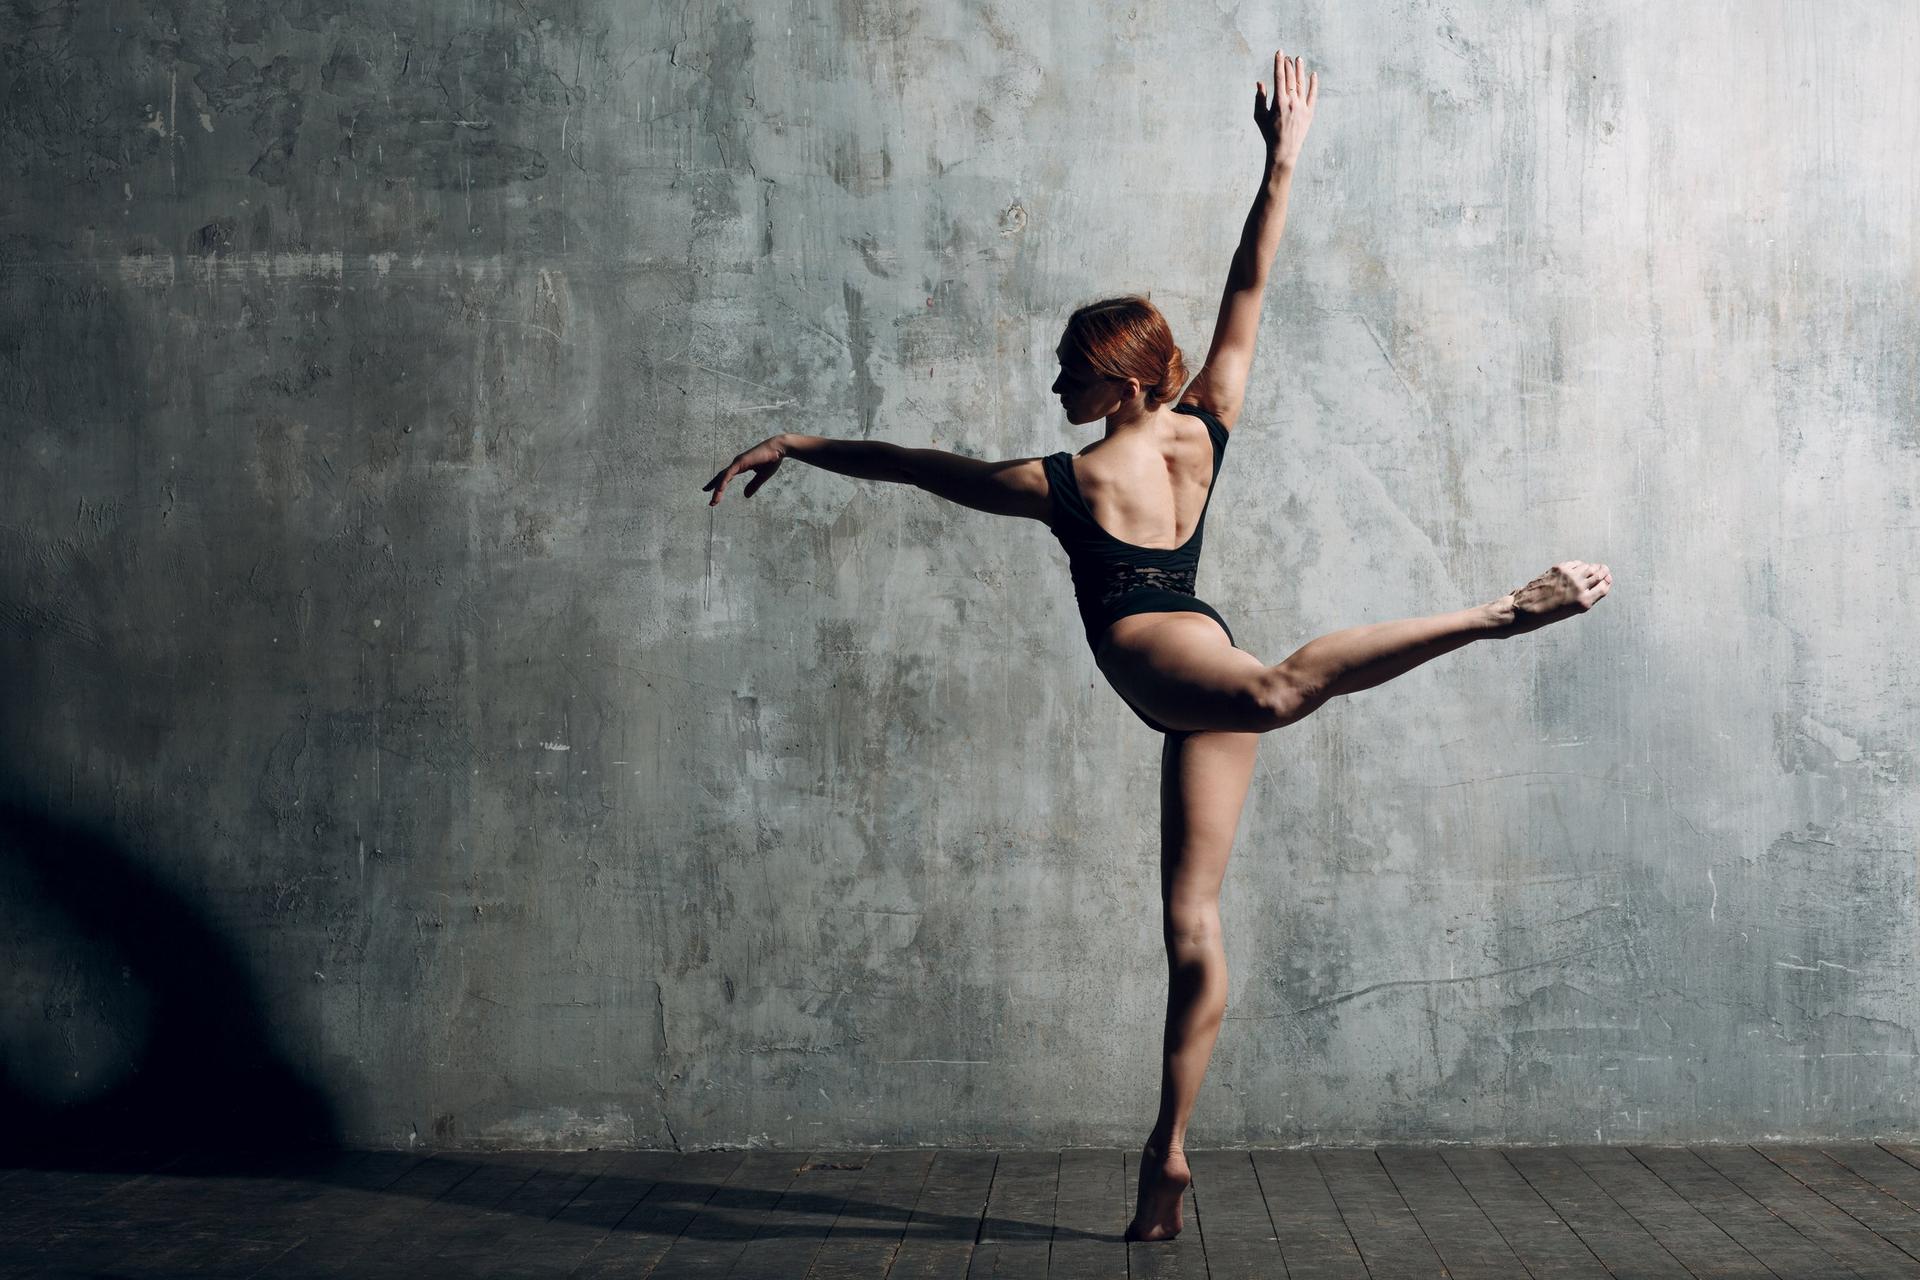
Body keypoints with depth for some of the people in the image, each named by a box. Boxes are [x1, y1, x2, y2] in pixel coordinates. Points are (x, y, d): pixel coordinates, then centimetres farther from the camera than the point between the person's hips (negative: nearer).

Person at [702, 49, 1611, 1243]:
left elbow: (917, 463, 1)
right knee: (1194, 922, 7)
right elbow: (1249, 290, 12)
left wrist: (795, 447, 11)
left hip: (1159, 659, -8)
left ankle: (1499, 612, -51)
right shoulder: (1206, 435, 5)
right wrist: (1282, 165, 13)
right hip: (1204, 658, 8)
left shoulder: (1072, 484, -8)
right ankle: (1170, 1156, 10)